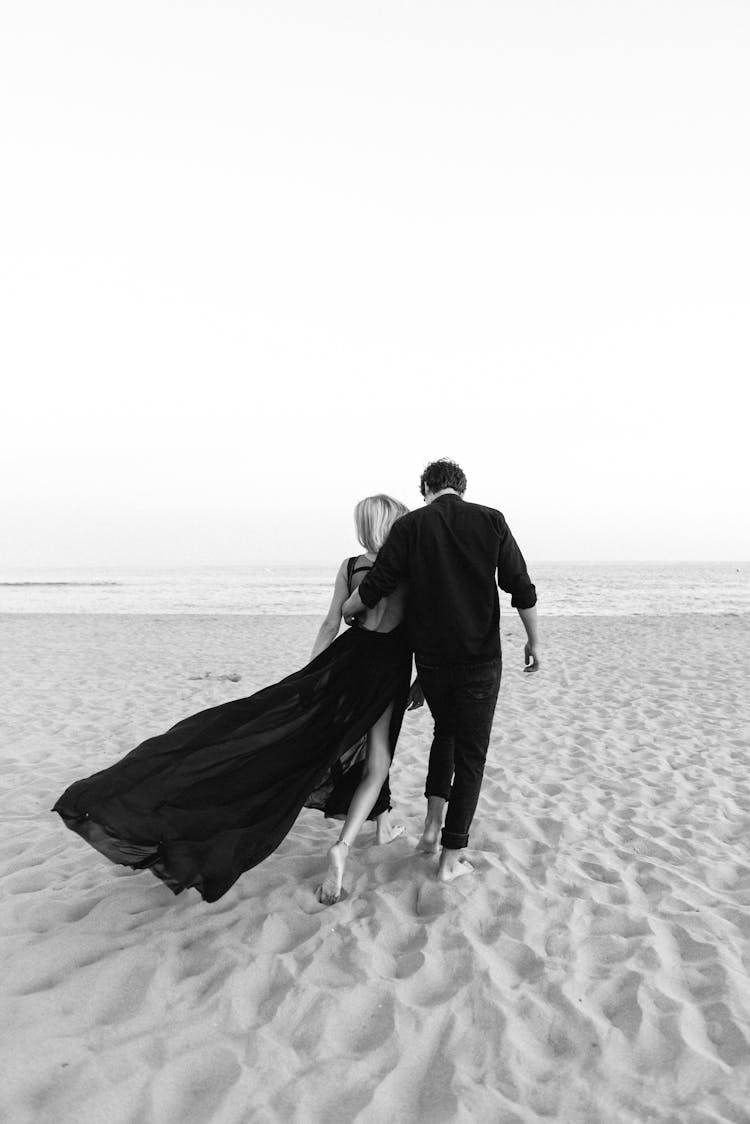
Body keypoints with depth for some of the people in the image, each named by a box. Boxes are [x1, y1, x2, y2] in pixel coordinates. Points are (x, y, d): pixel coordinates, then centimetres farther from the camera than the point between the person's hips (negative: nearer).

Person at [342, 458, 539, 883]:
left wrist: (346, 610, 13)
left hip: (430, 659, 2)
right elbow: (522, 589, -3)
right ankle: (452, 856, 14)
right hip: (481, 659, -2)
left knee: (446, 732, 27)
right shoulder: (491, 521, -4)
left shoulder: (410, 526, -5)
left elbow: (373, 590, -8)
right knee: (470, 753, 10)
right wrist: (534, 641, 10)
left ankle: (433, 824, 21)